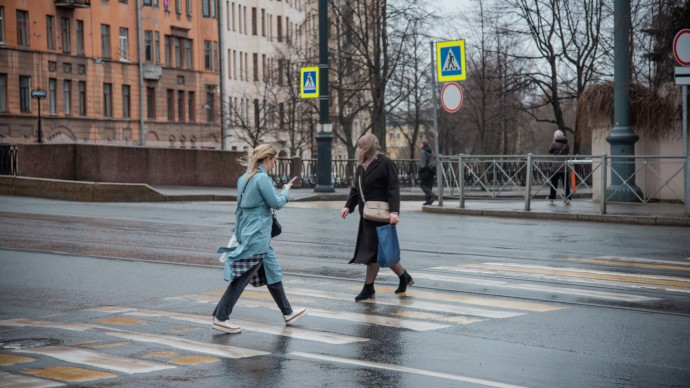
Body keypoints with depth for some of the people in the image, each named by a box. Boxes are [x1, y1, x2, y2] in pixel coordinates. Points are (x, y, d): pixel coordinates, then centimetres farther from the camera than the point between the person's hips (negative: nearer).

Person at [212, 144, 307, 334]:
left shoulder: (244, 178, 11)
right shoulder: (262, 178, -16)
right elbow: (276, 204, -12)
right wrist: (286, 191, 8)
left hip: (247, 233, 10)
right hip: (257, 237, -10)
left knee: (273, 273, 18)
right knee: (242, 278, -6)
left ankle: (288, 313, 28)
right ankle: (220, 318, -5)